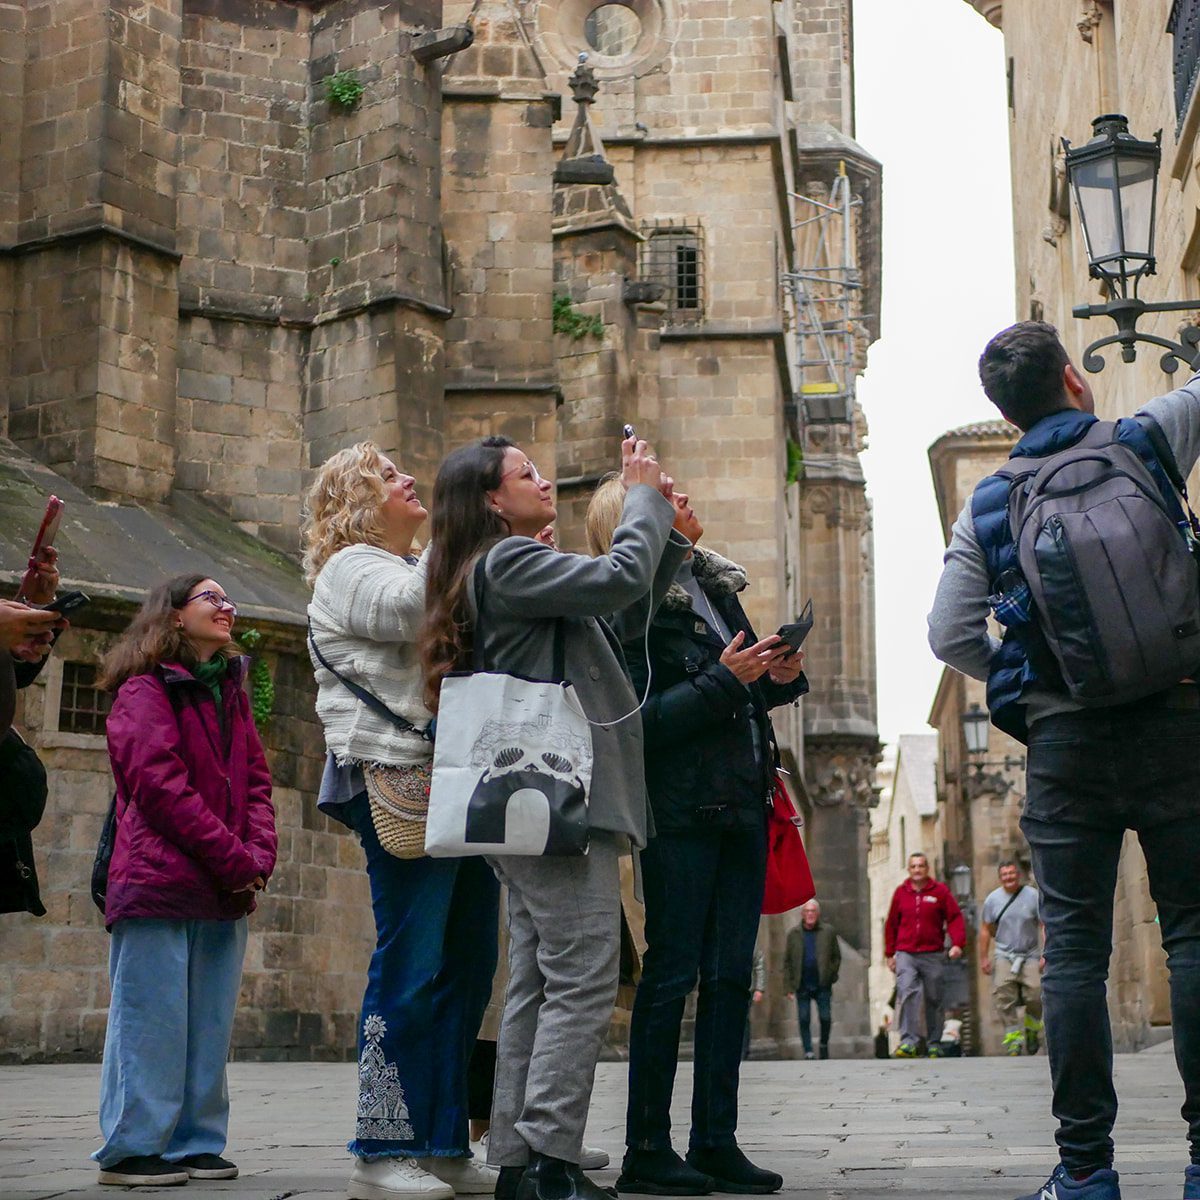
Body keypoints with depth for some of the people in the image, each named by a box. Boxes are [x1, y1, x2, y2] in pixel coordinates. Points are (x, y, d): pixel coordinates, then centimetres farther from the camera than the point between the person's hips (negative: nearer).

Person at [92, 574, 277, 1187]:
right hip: (161, 882, -7)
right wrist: (235, 860, -14)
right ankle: (132, 1148, 2)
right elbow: (159, 784, -12)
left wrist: (257, 857, -2)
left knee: (209, 1023, 7)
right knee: (154, 1017, -5)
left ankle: (194, 1142, 14)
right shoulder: (146, 688, -2)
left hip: (224, 890, 7)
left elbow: (256, 782, 16)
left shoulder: (231, 693, 21)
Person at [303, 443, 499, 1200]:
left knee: (467, 965, 7)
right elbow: (409, 613, -19)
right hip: (400, 781, -9)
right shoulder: (351, 568, 1)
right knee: (412, 963, -10)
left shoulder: (429, 568, 28)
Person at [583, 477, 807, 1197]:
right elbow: (640, 719, -17)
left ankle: (716, 1141, 13)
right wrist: (725, 680, -18)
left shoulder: (716, 582, 16)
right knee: (673, 970, -5)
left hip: (743, 803, 8)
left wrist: (780, 675, 4)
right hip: (682, 807, -8)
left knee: (732, 974, 7)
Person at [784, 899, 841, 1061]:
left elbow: (837, 956, 8)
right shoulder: (794, 934, 7)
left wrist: (831, 975, -3)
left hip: (822, 985, -1)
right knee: (804, 1020, 0)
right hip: (802, 985, 1)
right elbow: (787, 961, 7)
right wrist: (789, 985, 1)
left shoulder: (828, 932, 5)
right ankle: (808, 1052, 9)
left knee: (825, 1018, -1)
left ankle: (824, 1044, 24)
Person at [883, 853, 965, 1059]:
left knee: (934, 999, 6)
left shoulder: (940, 891, 5)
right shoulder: (900, 893, 9)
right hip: (906, 955, 0)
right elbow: (891, 924, 15)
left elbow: (955, 918, 2)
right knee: (907, 994, -18)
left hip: (933, 955, 0)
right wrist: (890, 954, 13)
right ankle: (908, 1042, -23)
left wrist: (957, 943, -13)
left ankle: (934, 1044, 17)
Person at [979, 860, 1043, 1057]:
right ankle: (1013, 1034, -11)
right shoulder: (993, 899, 6)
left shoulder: (1033, 896, 0)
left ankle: (1032, 1028, 11)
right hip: (1003, 954, 1)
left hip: (1030, 954, -1)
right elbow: (985, 929, 11)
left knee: (1035, 993, -16)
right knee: (1003, 993, -17)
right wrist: (984, 957, 7)